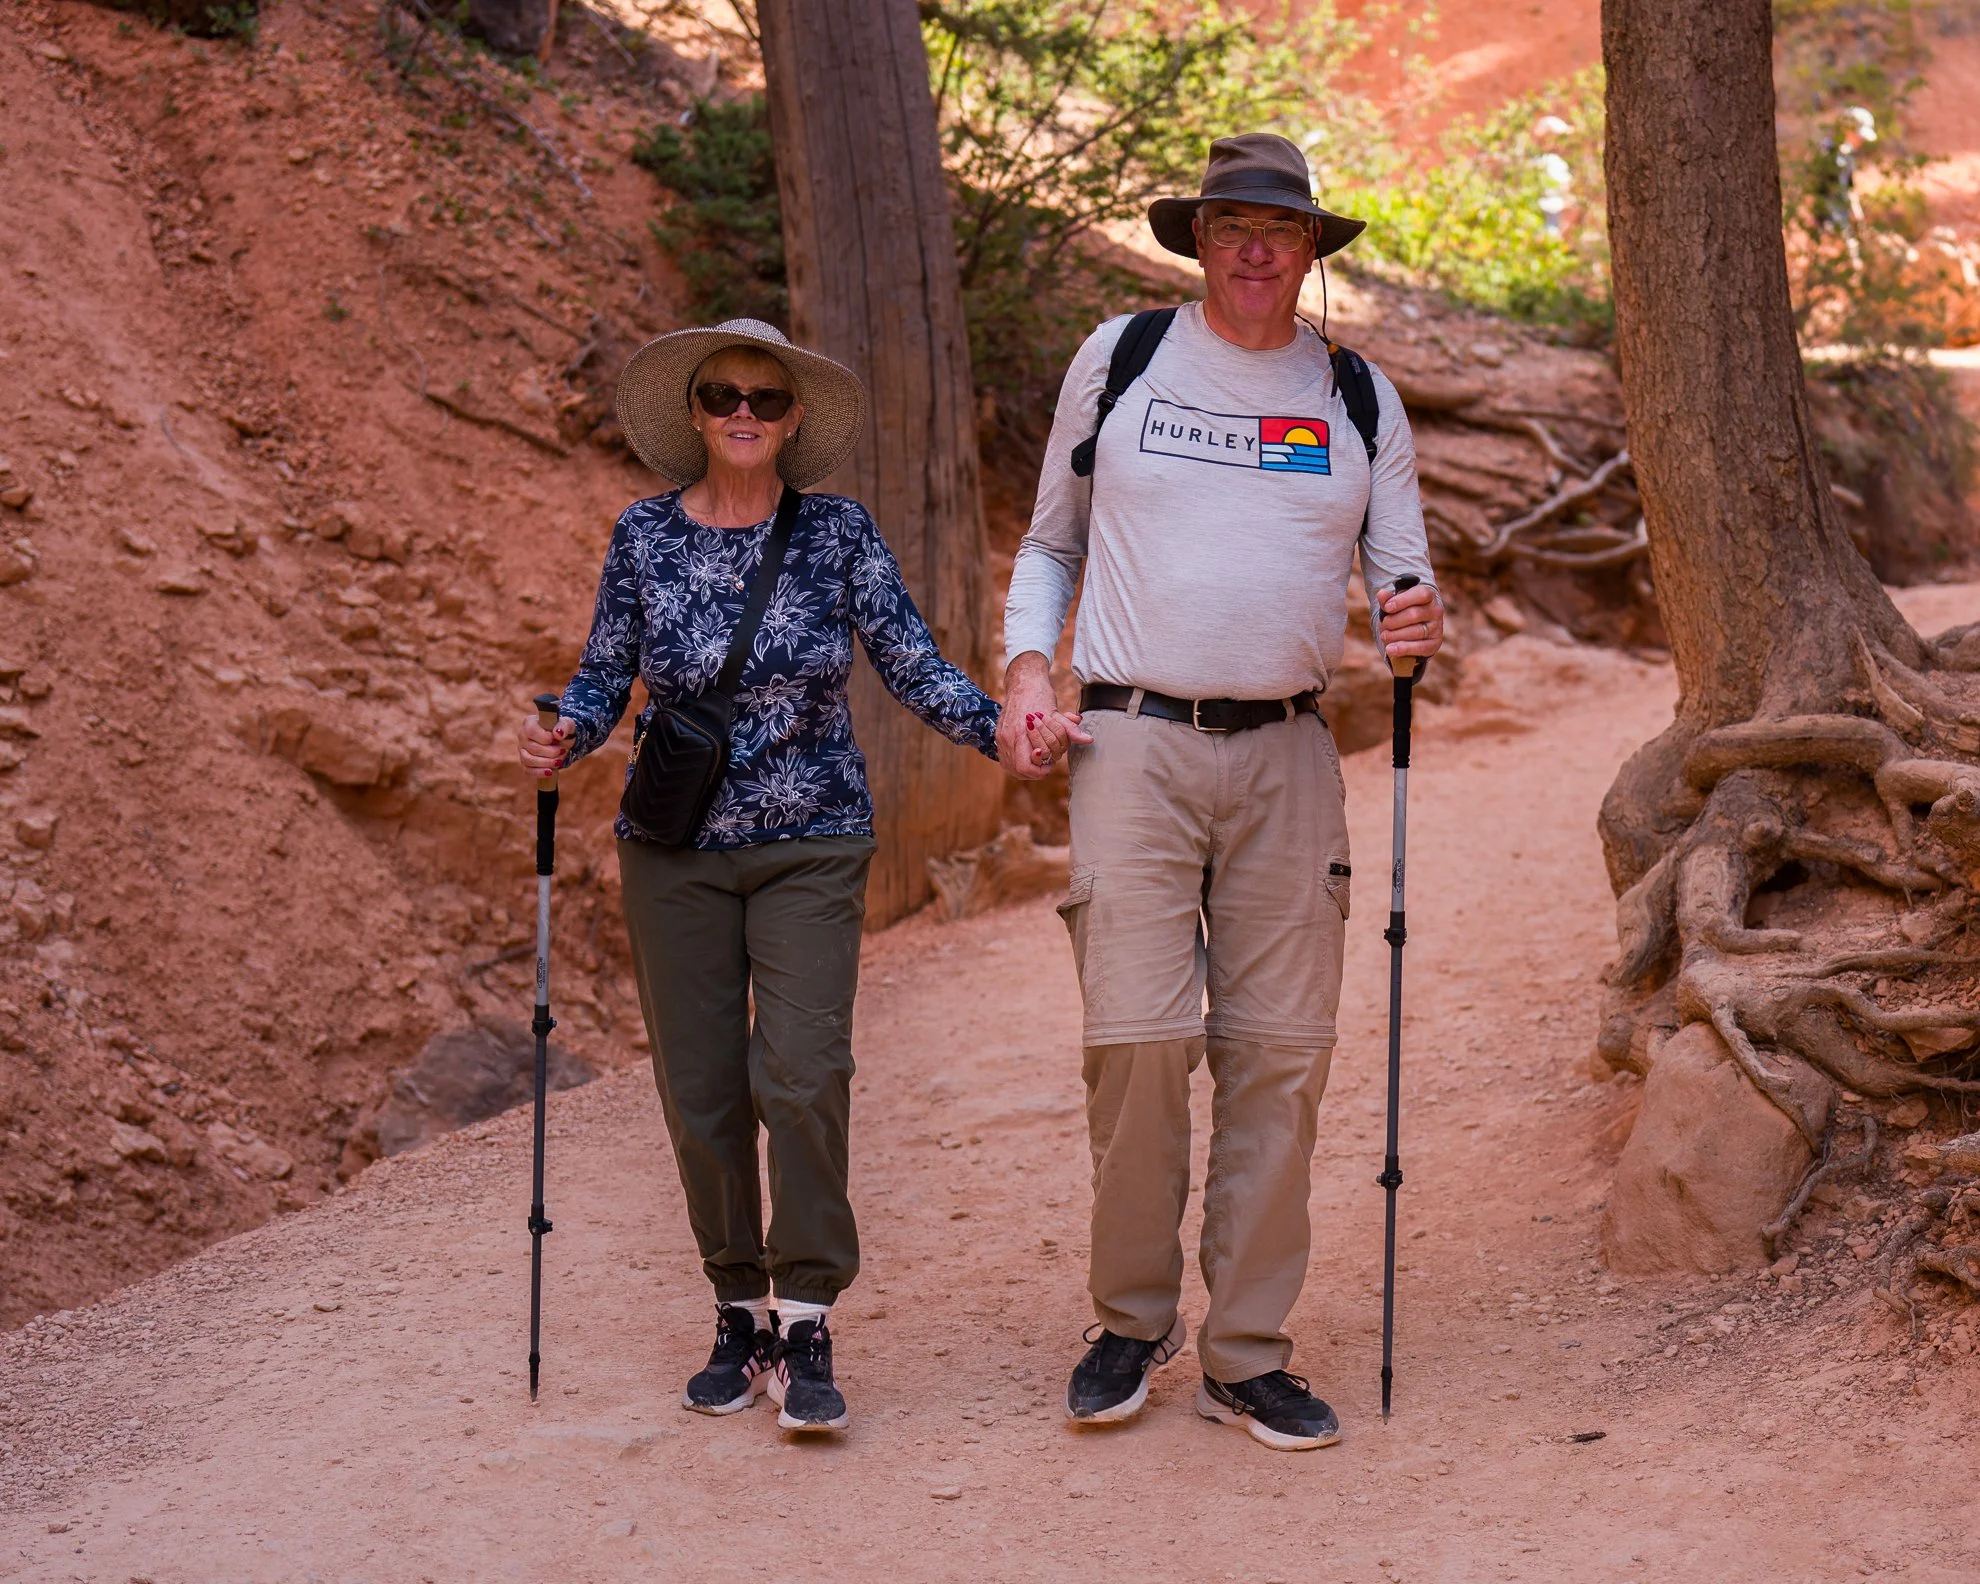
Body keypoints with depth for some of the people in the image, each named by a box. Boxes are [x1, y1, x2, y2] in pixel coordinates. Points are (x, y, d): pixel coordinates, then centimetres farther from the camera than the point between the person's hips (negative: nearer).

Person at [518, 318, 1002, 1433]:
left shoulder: (840, 533, 0)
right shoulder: (644, 537, 3)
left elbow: (912, 663, -2)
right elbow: (606, 676, 8)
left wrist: (998, 725, -16)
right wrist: (567, 735, -12)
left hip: (812, 848, -1)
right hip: (676, 851, 2)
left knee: (803, 1072, -14)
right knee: (702, 1091, 3)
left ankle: (806, 1327, -6)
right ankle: (741, 1314, 19)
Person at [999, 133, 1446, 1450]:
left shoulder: (1361, 400, 13)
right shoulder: (1119, 359, 9)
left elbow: (1402, 573, 15)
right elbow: (1050, 543, 17)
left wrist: (1419, 619, -10)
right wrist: (1027, 671, 1)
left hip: (1287, 751, 2)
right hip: (1134, 745, -2)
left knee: (1281, 1053, 0)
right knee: (1138, 1037, -10)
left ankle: (1249, 1353, 10)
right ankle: (1131, 1324, 9)